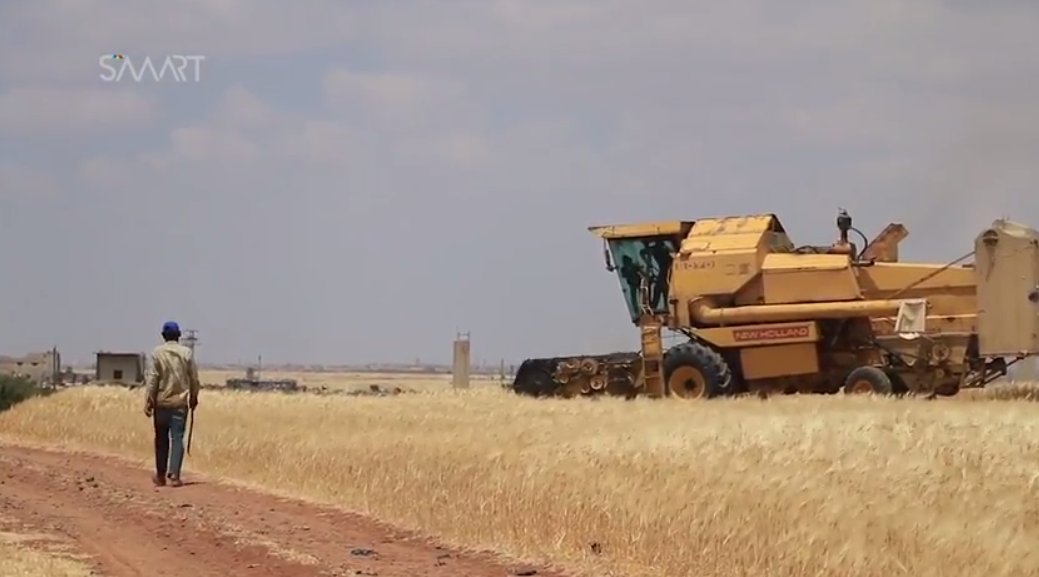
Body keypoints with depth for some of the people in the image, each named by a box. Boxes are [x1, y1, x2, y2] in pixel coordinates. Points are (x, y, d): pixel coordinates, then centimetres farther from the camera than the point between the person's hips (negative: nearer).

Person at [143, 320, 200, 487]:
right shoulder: (187, 353, 0)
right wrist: (194, 398, 17)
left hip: (161, 401, 0)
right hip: (180, 402, 0)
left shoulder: (157, 353, -4)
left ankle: (160, 475, 19)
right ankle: (174, 474, -13)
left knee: (161, 439, 11)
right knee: (177, 438, -1)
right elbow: (194, 378, 3)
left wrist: (148, 401, -4)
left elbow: (152, 378, -7)